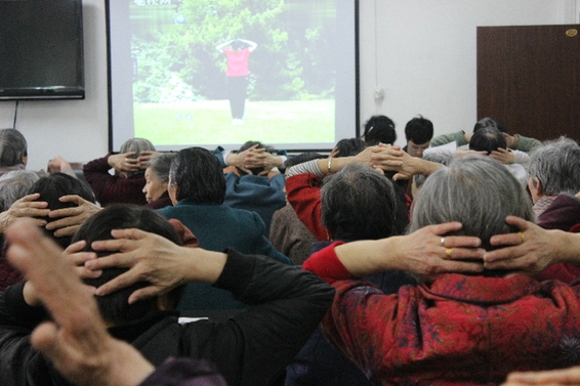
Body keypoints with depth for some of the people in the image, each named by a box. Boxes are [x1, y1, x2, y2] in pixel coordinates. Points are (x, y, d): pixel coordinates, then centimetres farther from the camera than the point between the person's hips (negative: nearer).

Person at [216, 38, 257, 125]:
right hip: (232, 78, 1)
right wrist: (229, 42, 5)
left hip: (243, 78, -1)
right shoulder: (229, 53, 7)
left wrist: (243, 41, 3)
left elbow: (254, 45, 2)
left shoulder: (245, 52, 4)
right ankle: (234, 118, 1)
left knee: (241, 98, -5)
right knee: (233, 99, -2)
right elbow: (218, 48, 10)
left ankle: (241, 118, -2)